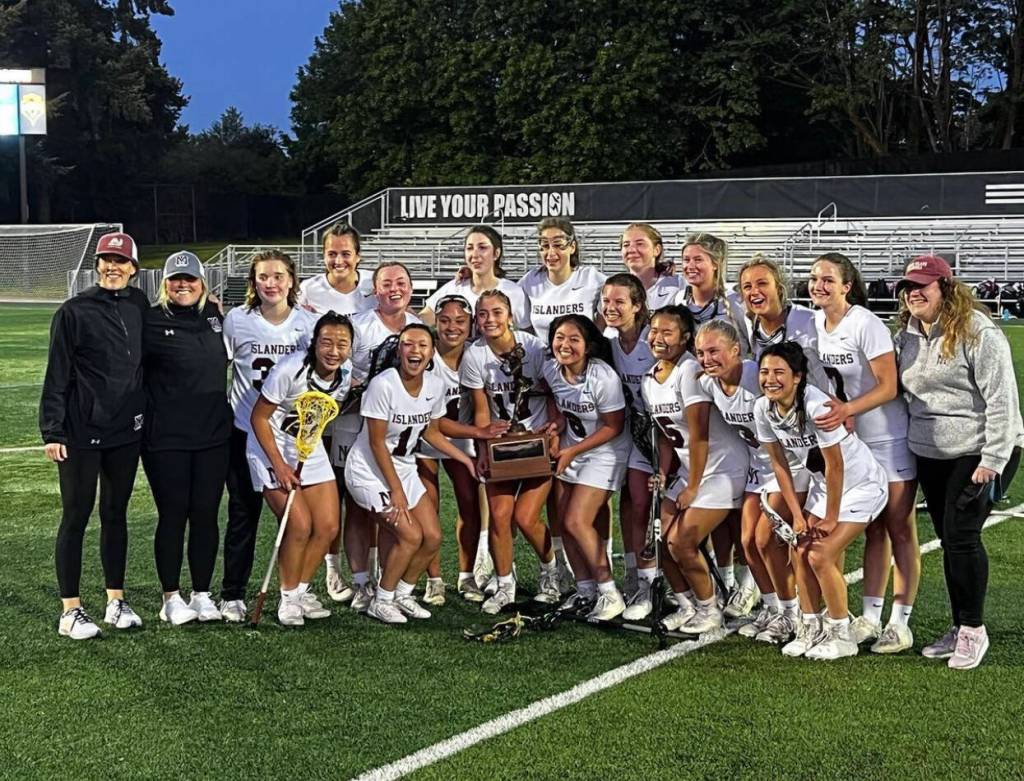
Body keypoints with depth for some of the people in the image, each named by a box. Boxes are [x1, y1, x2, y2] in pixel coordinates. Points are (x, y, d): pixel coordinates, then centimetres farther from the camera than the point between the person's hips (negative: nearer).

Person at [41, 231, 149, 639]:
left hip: (126, 431, 5)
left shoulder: (139, 306, 6)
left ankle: (116, 601, 22)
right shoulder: (74, 312, -7)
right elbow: (56, 376, -8)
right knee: (76, 517, 1)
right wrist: (52, 430, -12)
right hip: (81, 433, -5)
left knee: (116, 514, 13)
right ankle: (70, 610, 7)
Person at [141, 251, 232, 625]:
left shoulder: (216, 317, 8)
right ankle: (171, 598, 15)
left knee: (206, 515, 7)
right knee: (173, 515, 3)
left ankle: (202, 594, 18)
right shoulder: (150, 321, -5)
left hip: (213, 435, 4)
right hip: (166, 438, -4)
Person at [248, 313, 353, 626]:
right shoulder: (290, 369, -25)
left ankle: (301, 591, 19)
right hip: (271, 448, -6)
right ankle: (288, 598, 4)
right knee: (300, 524, -15)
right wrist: (279, 465, -20)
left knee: (328, 526, 1)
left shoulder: (346, 373, -8)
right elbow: (258, 418, -17)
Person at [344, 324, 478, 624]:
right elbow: (377, 443, -21)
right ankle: (381, 601, 5)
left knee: (433, 537, 2)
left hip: (404, 468, 7)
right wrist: (395, 489, -18)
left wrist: (467, 460, 5)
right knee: (410, 536, -14)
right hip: (370, 471, -7)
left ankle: (402, 594, 23)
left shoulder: (435, 385, -6)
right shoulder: (383, 385, -26)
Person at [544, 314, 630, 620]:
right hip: (570, 451, 7)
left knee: (577, 521, -15)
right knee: (565, 521, 5)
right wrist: (558, 424, -6)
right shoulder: (551, 370, -6)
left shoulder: (603, 377, -25)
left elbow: (614, 426, -18)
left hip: (604, 453, -7)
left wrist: (573, 451, -18)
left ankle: (609, 593, -3)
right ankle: (585, 590, 19)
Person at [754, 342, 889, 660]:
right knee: (802, 553, 2)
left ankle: (841, 636, 2)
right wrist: (797, 515, -1)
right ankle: (810, 628, 18)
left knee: (821, 555, -13)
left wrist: (831, 518, -17)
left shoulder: (816, 407, -33)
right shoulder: (763, 408, -11)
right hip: (822, 483, 7)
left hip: (862, 485, -7)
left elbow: (835, 466, -26)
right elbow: (779, 464, -1)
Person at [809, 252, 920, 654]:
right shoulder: (813, 323, 3)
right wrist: (826, 406, -6)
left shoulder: (866, 324, -17)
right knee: (873, 530, 12)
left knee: (900, 530, 0)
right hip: (854, 441, 7)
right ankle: (870, 617, 17)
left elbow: (888, 387, -20)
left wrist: (847, 409, -33)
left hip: (890, 438, -6)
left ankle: (900, 622, 5)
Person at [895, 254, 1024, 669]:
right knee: (948, 539, 10)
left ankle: (973, 630, 3)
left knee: (961, 535, -11)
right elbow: (898, 390, 18)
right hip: (931, 456, 7)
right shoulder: (907, 335, 8)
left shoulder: (977, 332, -14)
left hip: (979, 453, -7)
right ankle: (959, 628, 20)